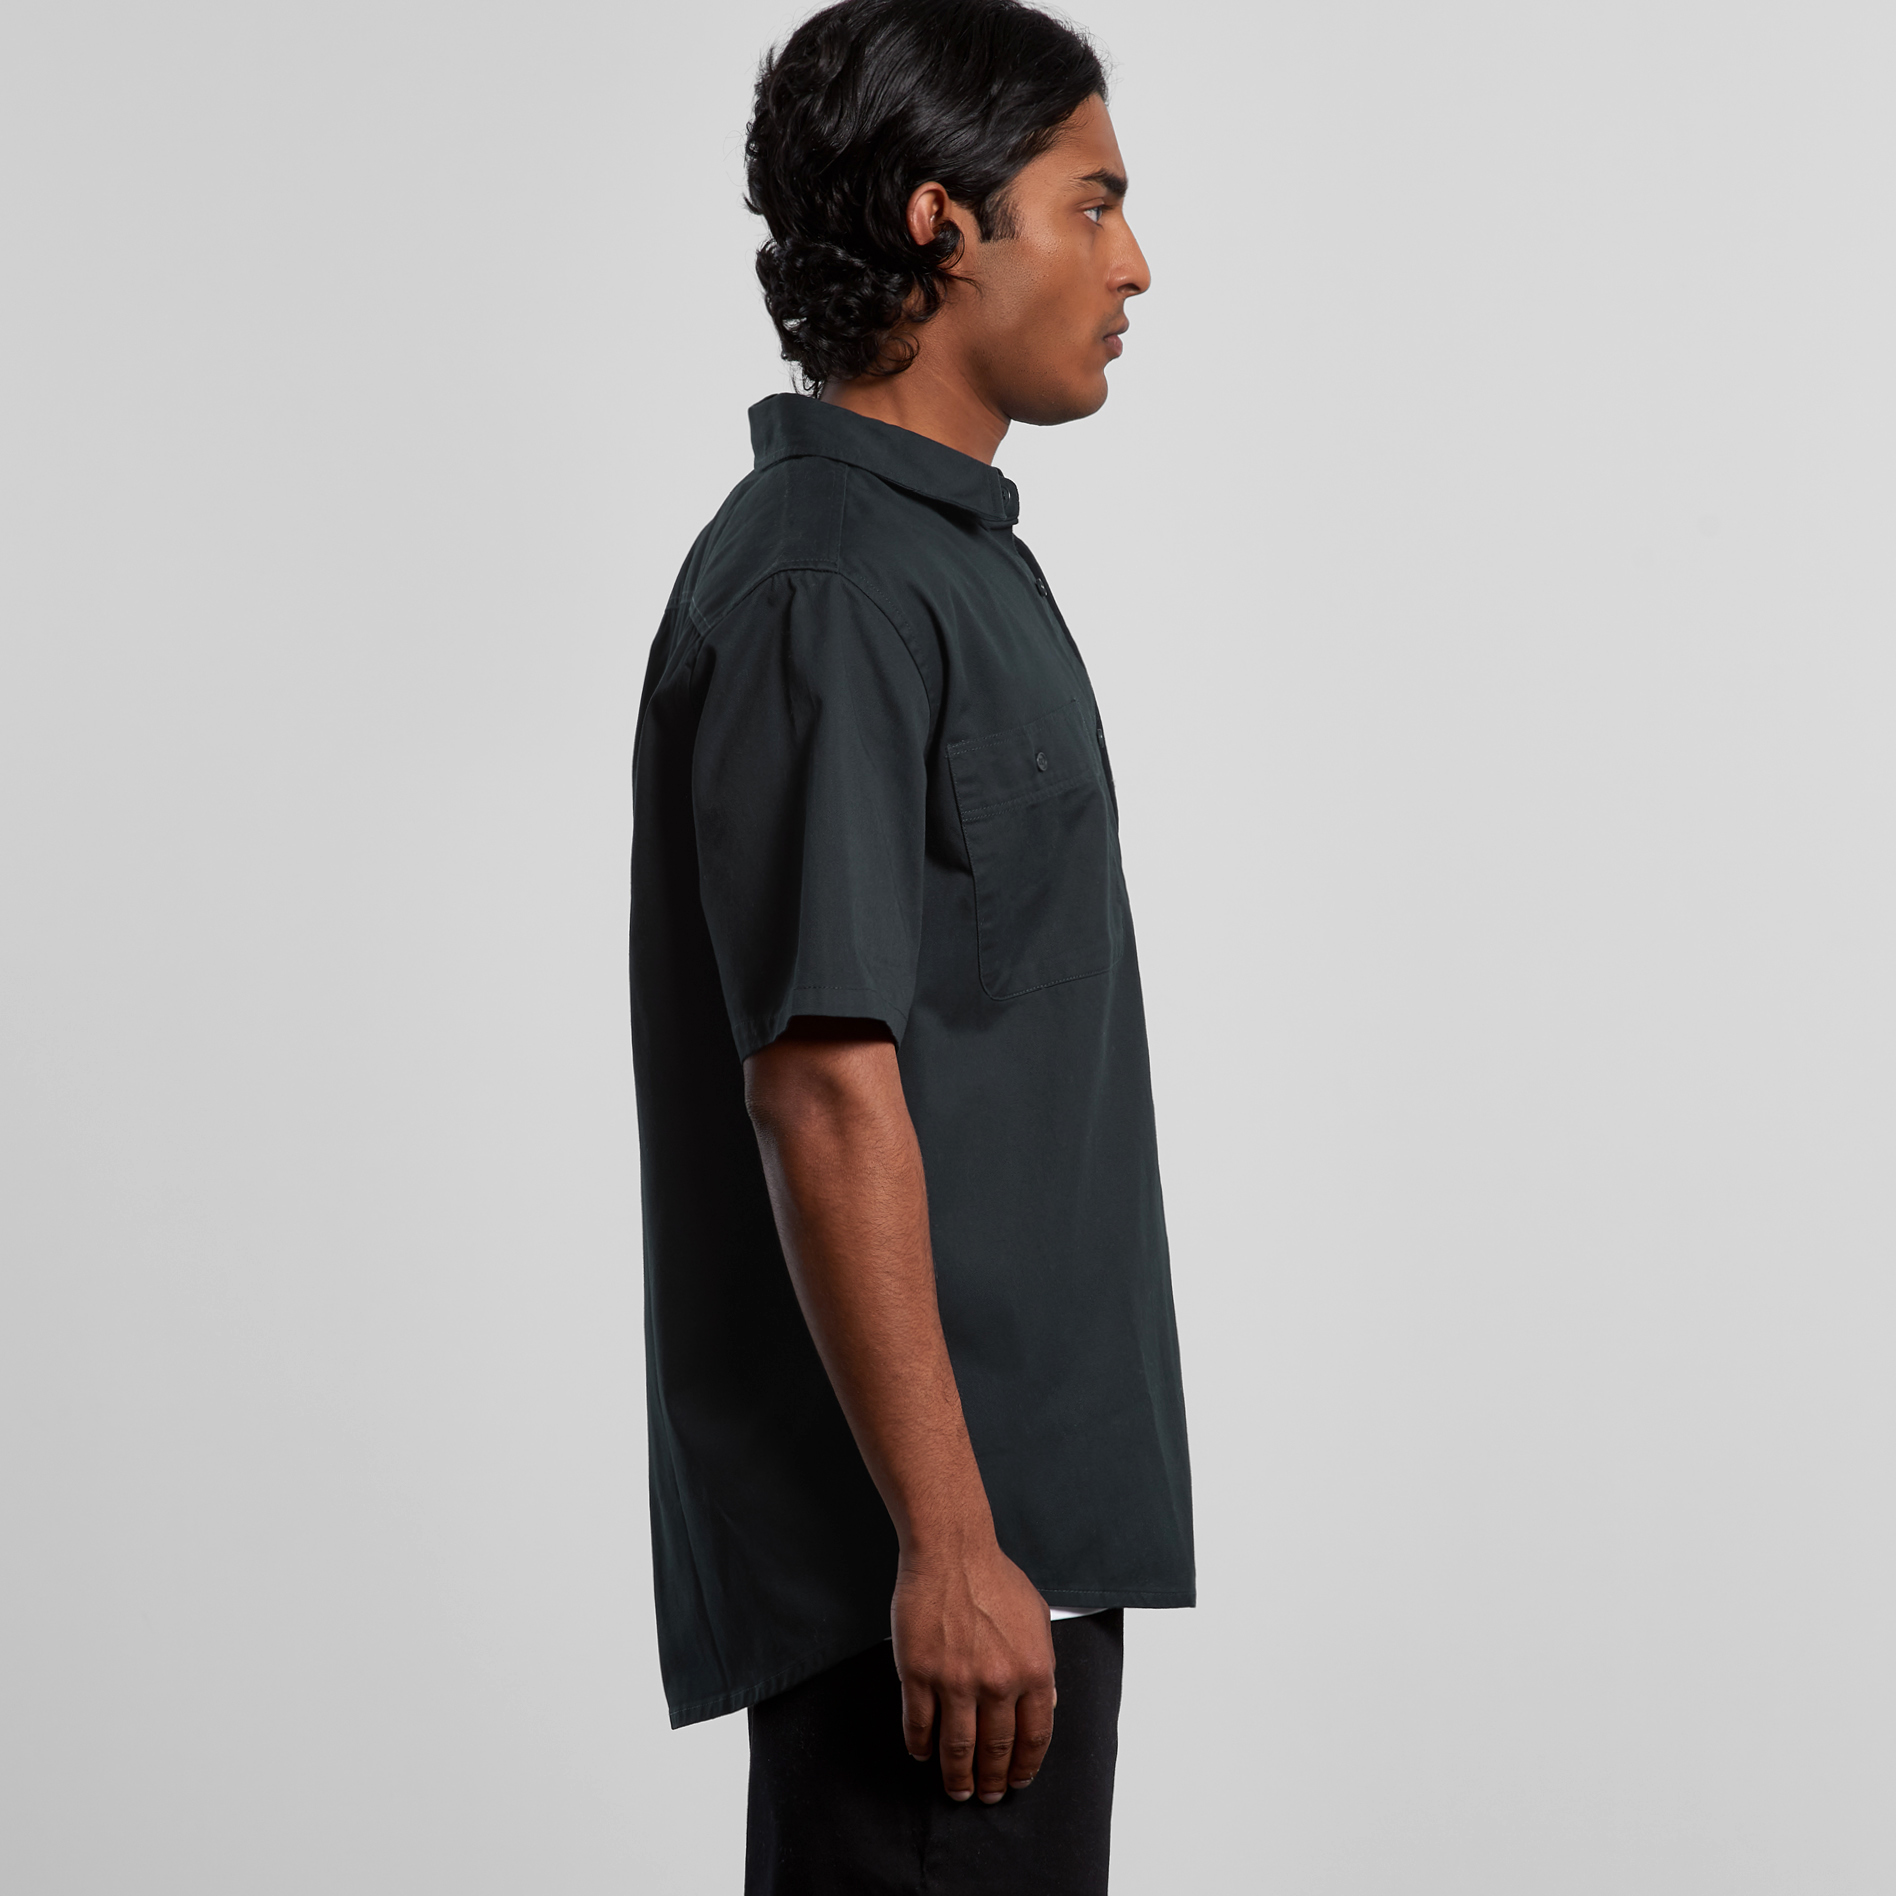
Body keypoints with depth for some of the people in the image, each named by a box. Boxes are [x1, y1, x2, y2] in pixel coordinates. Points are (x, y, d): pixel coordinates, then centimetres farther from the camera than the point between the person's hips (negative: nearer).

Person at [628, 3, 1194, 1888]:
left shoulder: (944, 552, 16)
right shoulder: (825, 594, -17)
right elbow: (826, 1097, -22)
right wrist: (948, 1545, -24)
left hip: (1014, 1498, 10)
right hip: (923, 1529, -10)